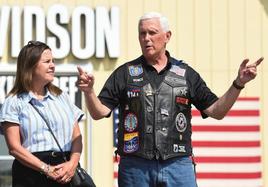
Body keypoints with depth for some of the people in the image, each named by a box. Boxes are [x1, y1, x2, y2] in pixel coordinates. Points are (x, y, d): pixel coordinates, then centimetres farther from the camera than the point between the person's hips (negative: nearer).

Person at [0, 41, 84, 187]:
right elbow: (14, 147, -6)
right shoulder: (14, 103, 2)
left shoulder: (62, 97, 15)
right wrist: (46, 169, -14)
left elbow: (76, 137, 10)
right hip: (30, 175, -3)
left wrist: (72, 163, -9)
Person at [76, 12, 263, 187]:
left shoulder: (186, 73, 10)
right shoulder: (125, 73, 7)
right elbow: (99, 112, 2)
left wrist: (239, 83, -4)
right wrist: (89, 92, -18)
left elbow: (216, 111, 8)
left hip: (179, 165, 1)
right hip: (135, 167, 0)